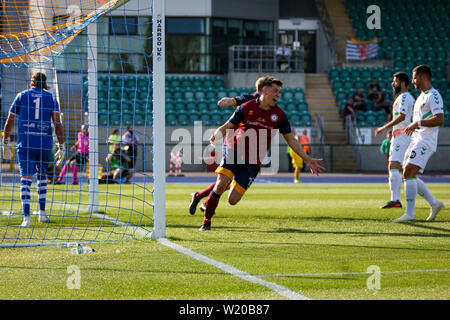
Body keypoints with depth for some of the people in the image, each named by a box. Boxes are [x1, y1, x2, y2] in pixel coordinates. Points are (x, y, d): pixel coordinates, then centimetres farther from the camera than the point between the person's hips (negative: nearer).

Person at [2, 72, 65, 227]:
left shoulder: (22, 95, 10)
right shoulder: (51, 97, 10)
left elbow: (9, 121, 11)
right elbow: (58, 123, 1)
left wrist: (5, 142, 21)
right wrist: (61, 147, 2)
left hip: (25, 142, -1)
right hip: (45, 142, 1)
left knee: (26, 178, -7)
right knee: (42, 175, 21)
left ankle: (27, 216, -20)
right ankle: (42, 213, 22)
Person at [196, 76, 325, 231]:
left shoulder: (279, 115, 3)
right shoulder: (246, 107, -2)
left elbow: (291, 139, 12)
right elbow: (227, 126, 0)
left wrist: (307, 160, 8)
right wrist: (216, 135, -23)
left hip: (253, 162, 2)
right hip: (234, 151, -2)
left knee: (232, 200, -7)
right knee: (221, 184, -24)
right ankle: (207, 221, -3)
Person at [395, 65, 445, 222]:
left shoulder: (433, 95, -10)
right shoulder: (421, 97, 22)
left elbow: (439, 119, -23)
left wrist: (417, 123, -25)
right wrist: (403, 131, 25)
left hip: (425, 142, -10)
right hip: (416, 140, 10)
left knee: (409, 173, -18)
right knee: (408, 174, 8)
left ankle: (410, 213, -20)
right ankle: (434, 204, 15)